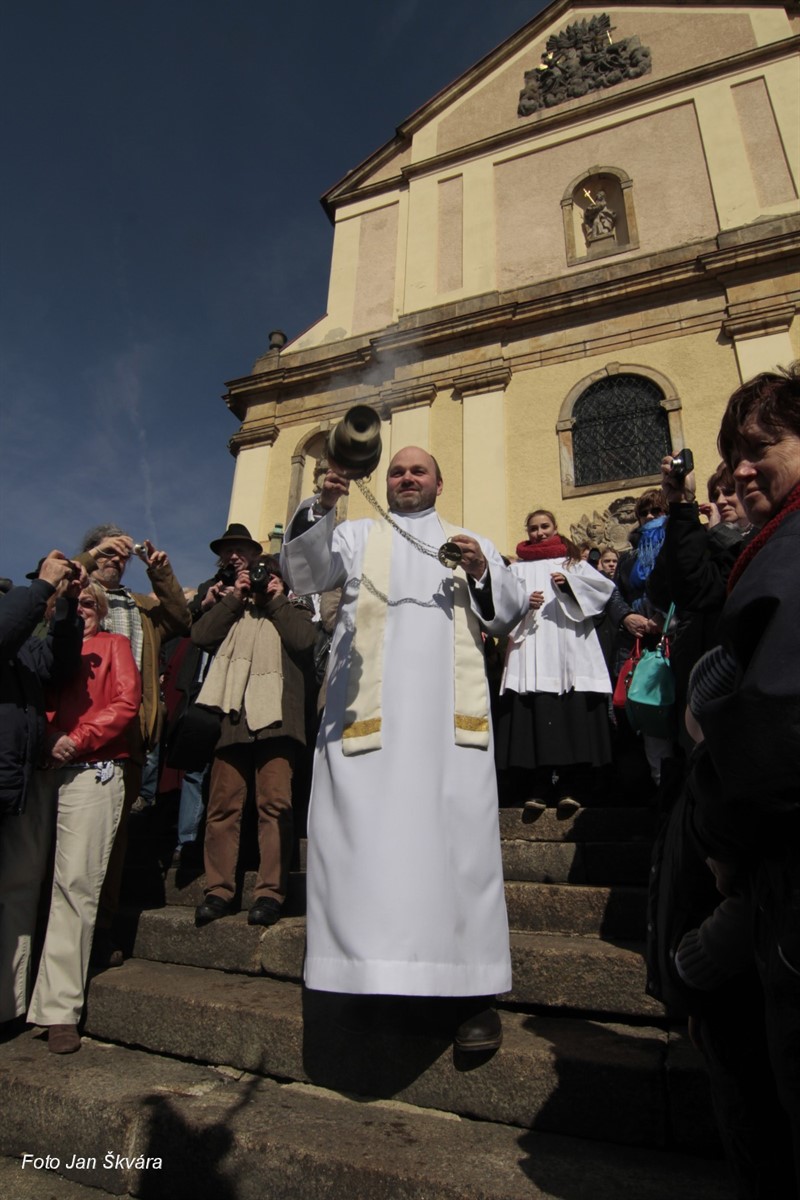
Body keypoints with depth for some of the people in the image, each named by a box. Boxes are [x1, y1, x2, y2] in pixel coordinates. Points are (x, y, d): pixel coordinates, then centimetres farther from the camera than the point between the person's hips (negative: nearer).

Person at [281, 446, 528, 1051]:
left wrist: (483, 571, -5)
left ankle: (472, 988, 6)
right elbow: (305, 575, 4)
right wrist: (322, 507, -11)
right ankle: (366, 973, 10)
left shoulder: (472, 542, 23)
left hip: (449, 711, 1)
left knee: (457, 835, -4)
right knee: (365, 835, -3)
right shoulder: (356, 535, 21)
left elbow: (512, 610, 15)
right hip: (367, 707, 0)